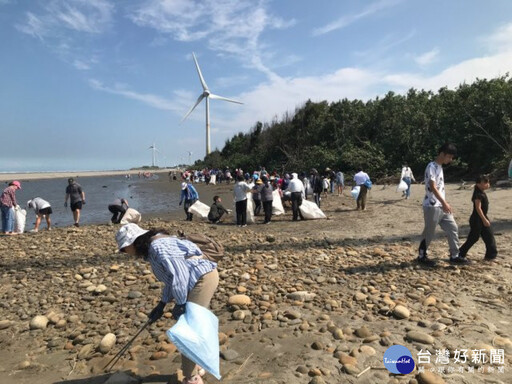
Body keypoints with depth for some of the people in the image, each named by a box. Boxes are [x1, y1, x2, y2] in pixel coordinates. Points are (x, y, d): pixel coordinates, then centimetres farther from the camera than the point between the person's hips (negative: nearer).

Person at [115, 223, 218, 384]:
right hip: (203, 278, 10)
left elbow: (178, 273, -23)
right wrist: (161, 304, 24)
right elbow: (170, 276, 21)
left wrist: (180, 304, -15)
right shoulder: (153, 248, 16)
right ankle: (194, 367, 38)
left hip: (203, 279, -10)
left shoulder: (157, 246, -15)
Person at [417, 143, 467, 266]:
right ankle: (422, 256, 15)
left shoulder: (440, 167, 15)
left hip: (442, 206, 9)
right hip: (432, 206, -9)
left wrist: (444, 204, 19)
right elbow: (433, 187, -22)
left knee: (453, 228, 10)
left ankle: (454, 256, 20)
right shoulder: (432, 167, -15)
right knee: (429, 232, 0)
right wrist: (444, 203, -26)